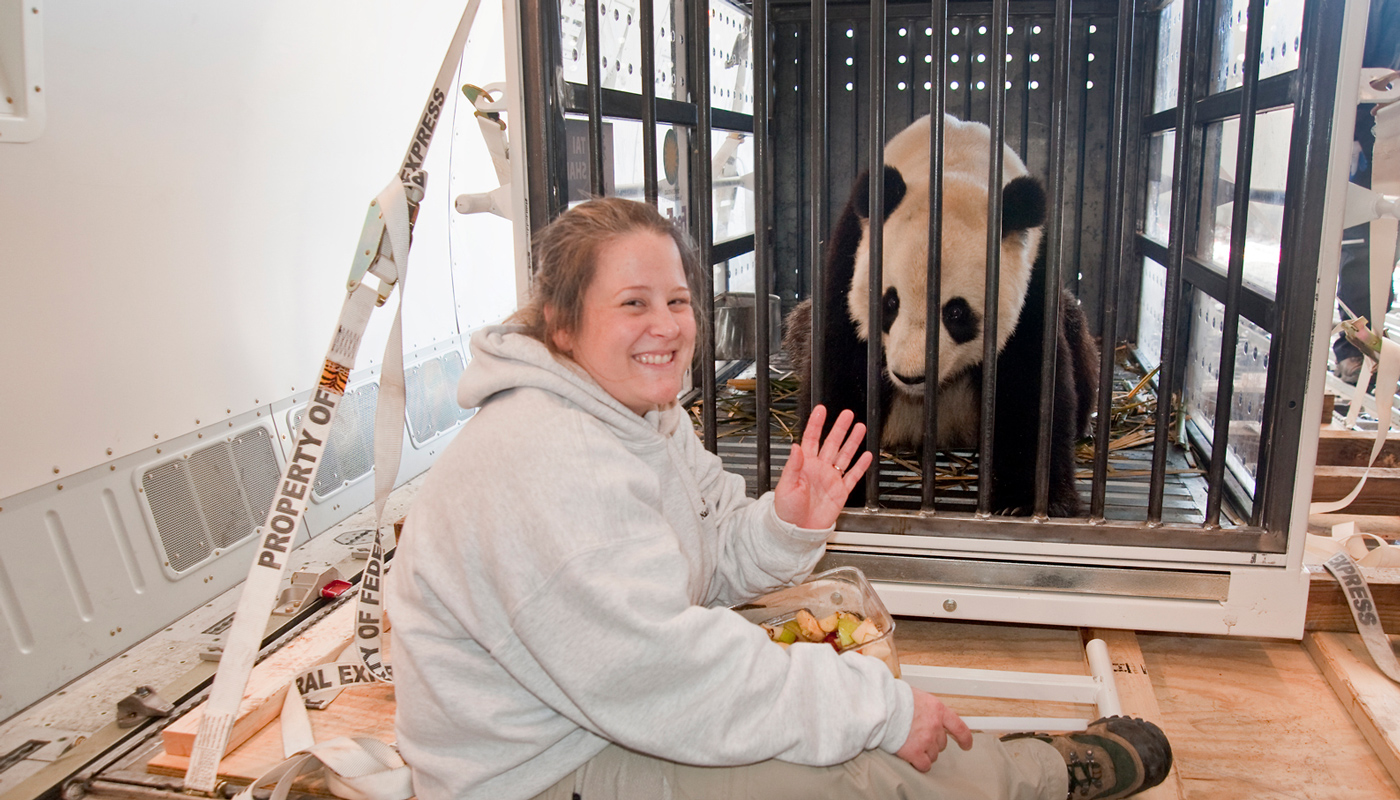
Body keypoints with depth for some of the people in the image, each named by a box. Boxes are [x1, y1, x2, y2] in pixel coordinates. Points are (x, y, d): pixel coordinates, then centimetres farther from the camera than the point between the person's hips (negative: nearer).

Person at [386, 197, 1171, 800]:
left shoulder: (648, 415, 4)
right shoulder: (542, 462, -29)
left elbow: (704, 568, 9)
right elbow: (661, 669, -32)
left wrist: (786, 527, -14)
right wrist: (877, 705, -25)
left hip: (621, 712, 10)